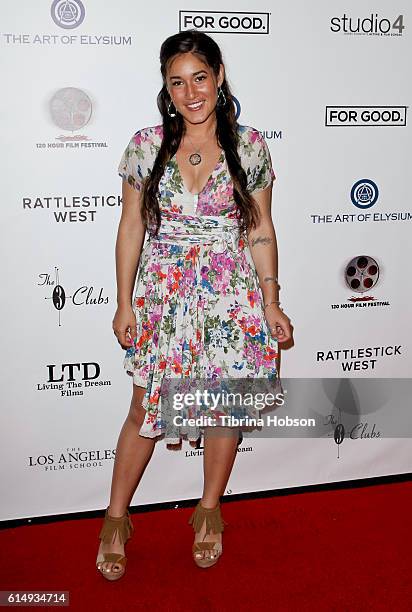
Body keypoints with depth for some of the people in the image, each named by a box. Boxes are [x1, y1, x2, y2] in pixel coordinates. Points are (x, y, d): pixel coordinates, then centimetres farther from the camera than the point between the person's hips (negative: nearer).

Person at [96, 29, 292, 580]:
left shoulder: (249, 146, -1)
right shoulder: (146, 146, -2)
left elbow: (262, 231, 3)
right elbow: (131, 227, 2)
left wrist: (272, 303, 0)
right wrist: (124, 303, 0)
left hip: (232, 295, 1)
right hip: (164, 295, 0)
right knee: (146, 410, 6)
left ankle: (210, 510, 34)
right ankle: (117, 518, 27)